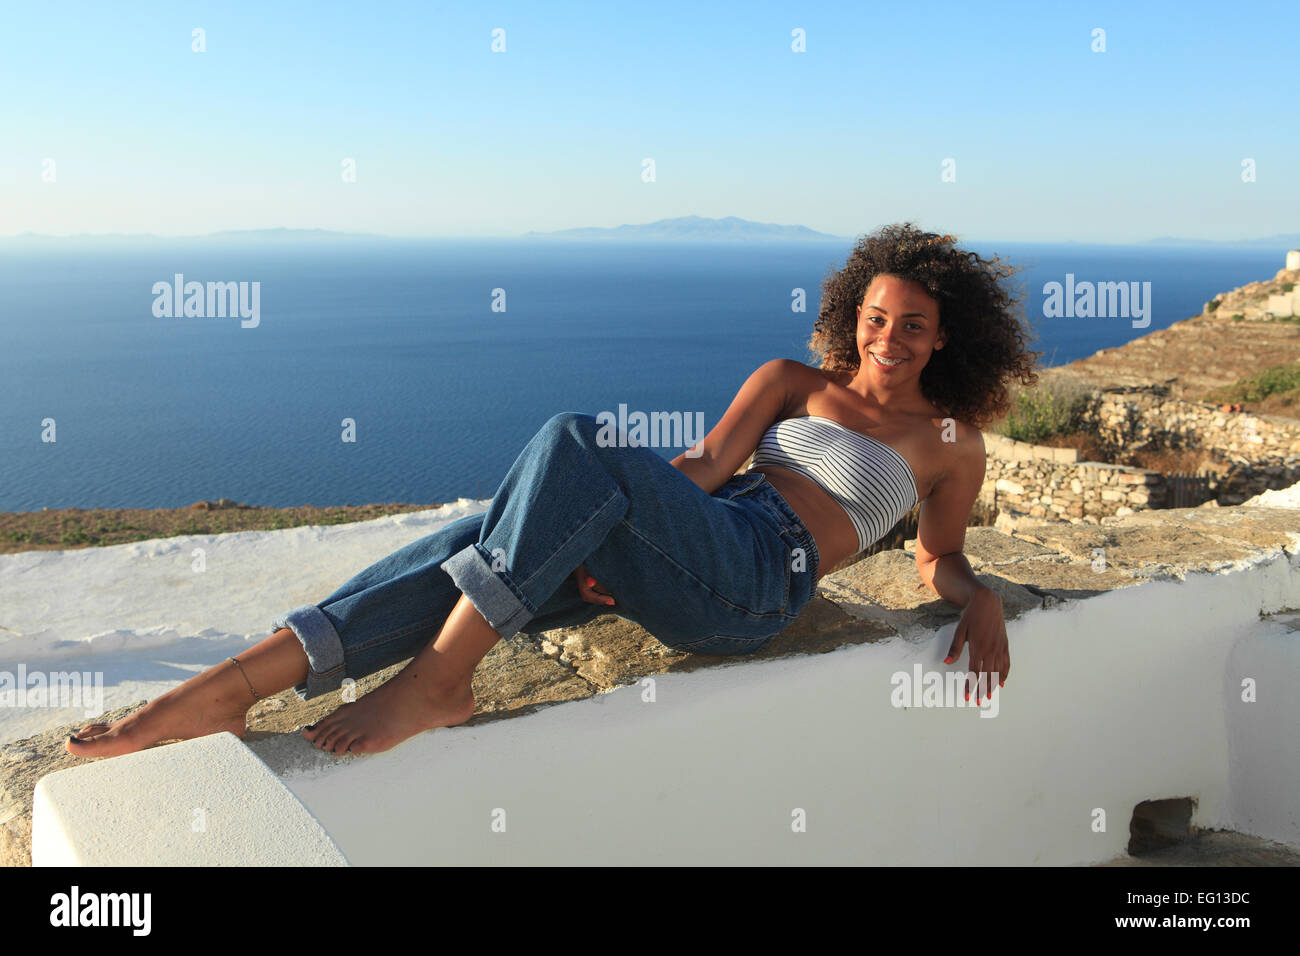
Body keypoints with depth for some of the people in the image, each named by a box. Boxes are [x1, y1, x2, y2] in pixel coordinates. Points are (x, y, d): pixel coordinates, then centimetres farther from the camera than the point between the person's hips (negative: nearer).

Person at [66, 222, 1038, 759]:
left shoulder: (951, 441, 17)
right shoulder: (794, 381, 22)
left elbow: (943, 559, 25)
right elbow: (707, 463, 11)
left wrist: (983, 602, 2)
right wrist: (598, 536, -4)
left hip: (758, 579, -4)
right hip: (677, 554, 4)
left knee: (576, 443, -31)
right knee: (486, 538, -24)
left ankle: (436, 679, -28)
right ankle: (231, 685, -28)